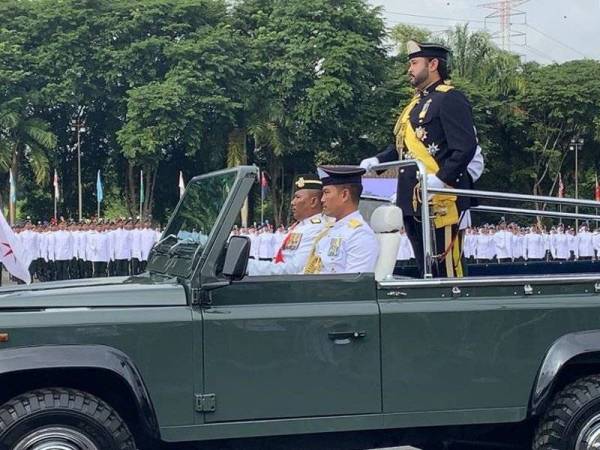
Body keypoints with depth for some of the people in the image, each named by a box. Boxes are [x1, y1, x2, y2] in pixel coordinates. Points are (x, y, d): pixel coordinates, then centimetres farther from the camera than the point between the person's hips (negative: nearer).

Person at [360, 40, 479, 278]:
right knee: (425, 268, 12)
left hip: (439, 202, -9)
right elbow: (402, 146, 24)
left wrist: (441, 180, -25)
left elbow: (465, 147, -16)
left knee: (447, 268, -6)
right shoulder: (416, 103, 22)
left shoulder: (451, 98, -6)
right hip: (412, 202, 9)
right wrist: (377, 161, 8)